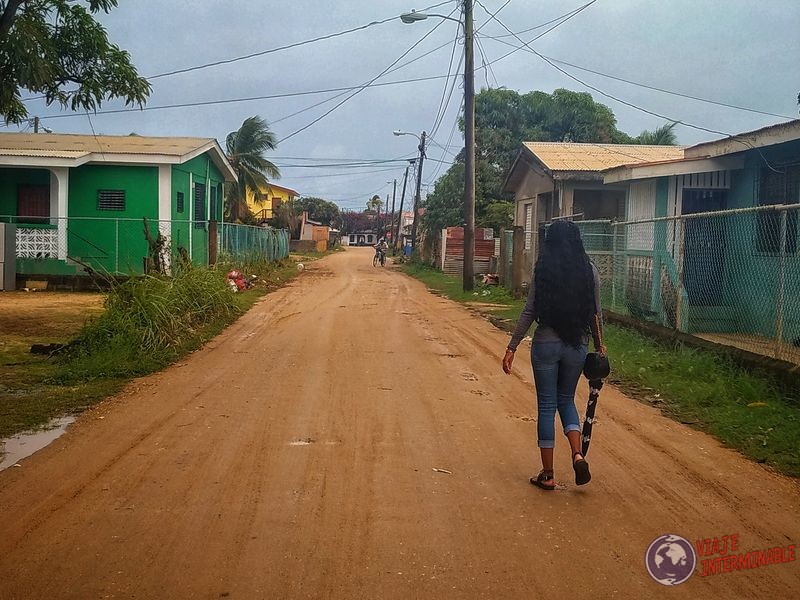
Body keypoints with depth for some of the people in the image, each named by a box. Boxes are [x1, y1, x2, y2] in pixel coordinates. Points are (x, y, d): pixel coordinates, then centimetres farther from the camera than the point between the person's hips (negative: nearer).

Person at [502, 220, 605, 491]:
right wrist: (599, 345, 16)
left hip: (546, 344, -2)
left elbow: (529, 312, -8)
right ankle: (577, 455, -1)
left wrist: (512, 348, -3)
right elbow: (596, 313, 3)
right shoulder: (589, 271, 0)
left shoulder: (543, 270, -6)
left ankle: (547, 475, 11)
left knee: (546, 406, 7)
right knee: (566, 399, 21)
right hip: (577, 346, 2)